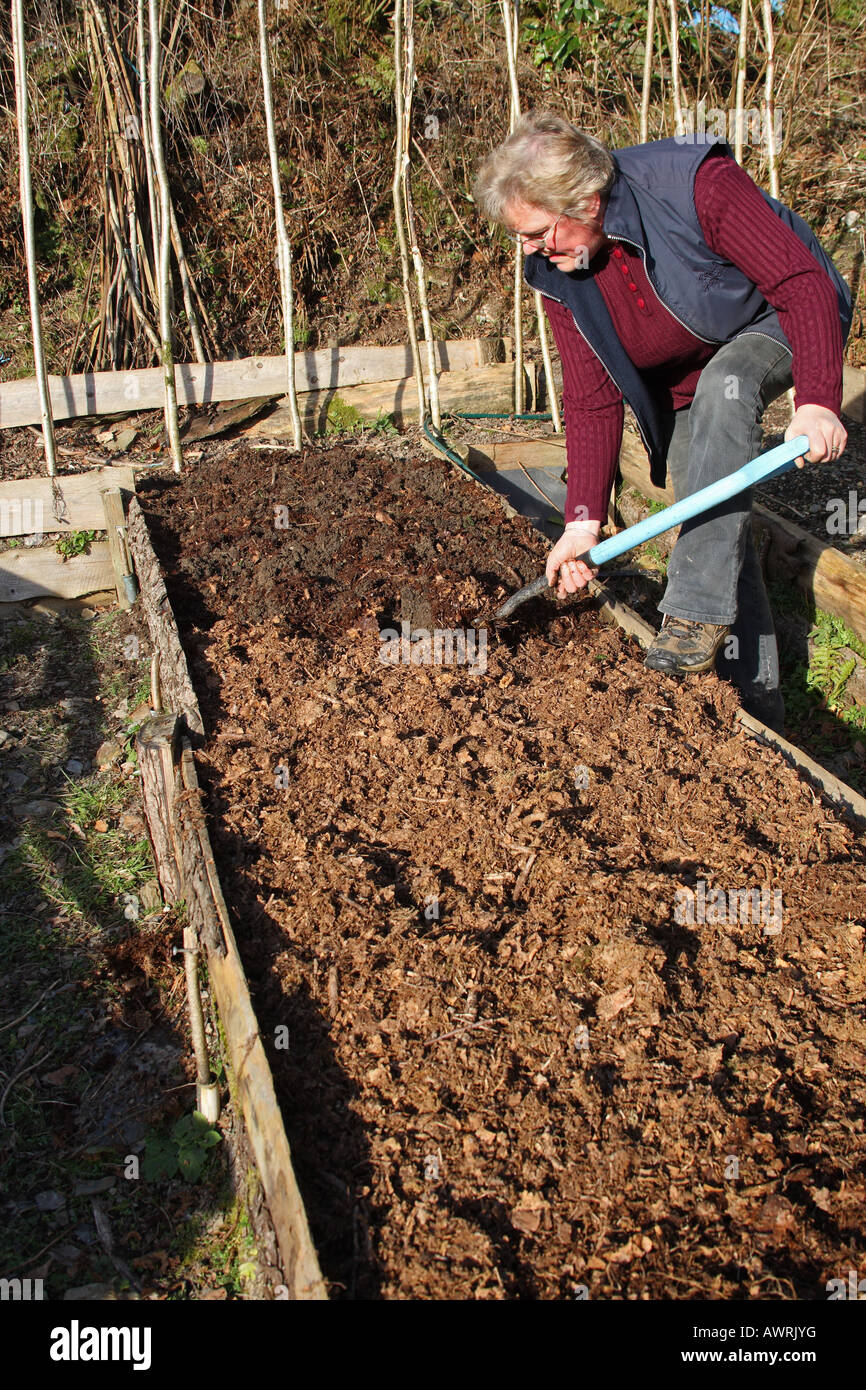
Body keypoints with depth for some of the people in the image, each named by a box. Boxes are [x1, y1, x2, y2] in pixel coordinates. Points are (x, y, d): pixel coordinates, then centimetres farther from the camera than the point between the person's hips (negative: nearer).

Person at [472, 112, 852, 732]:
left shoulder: (697, 185, -32)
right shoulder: (557, 274, -14)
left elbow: (805, 283, -30)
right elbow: (592, 402, -12)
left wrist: (818, 400, -44)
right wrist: (584, 518, -20)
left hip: (773, 328, -5)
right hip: (685, 383, 5)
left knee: (725, 386, -38)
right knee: (717, 525, -2)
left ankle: (698, 610, -32)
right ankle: (755, 694, 12)